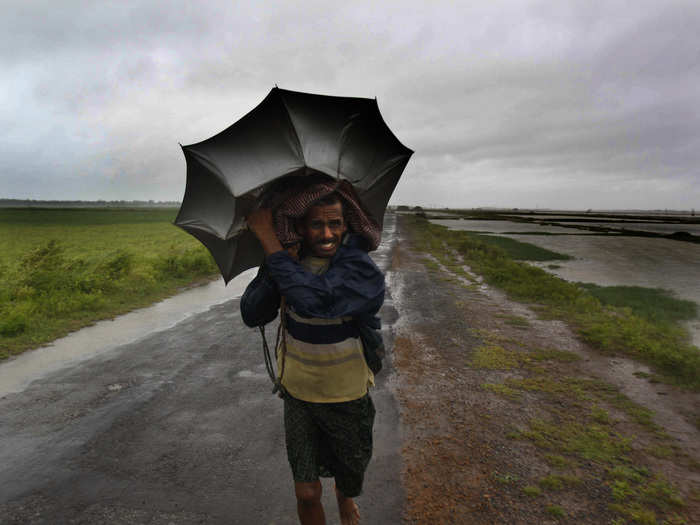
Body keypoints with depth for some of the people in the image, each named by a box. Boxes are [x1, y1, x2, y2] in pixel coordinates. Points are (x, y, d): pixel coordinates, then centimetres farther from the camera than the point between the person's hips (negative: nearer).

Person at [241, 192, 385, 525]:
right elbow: (252, 316, -11)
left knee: (351, 479, 24)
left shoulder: (358, 266, -25)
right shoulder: (291, 260, -9)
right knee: (307, 494, 6)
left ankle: (344, 497, 61)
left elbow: (312, 300, -41)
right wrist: (272, 270, -28)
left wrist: (267, 235, -35)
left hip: (347, 397, -2)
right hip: (298, 392, 2)